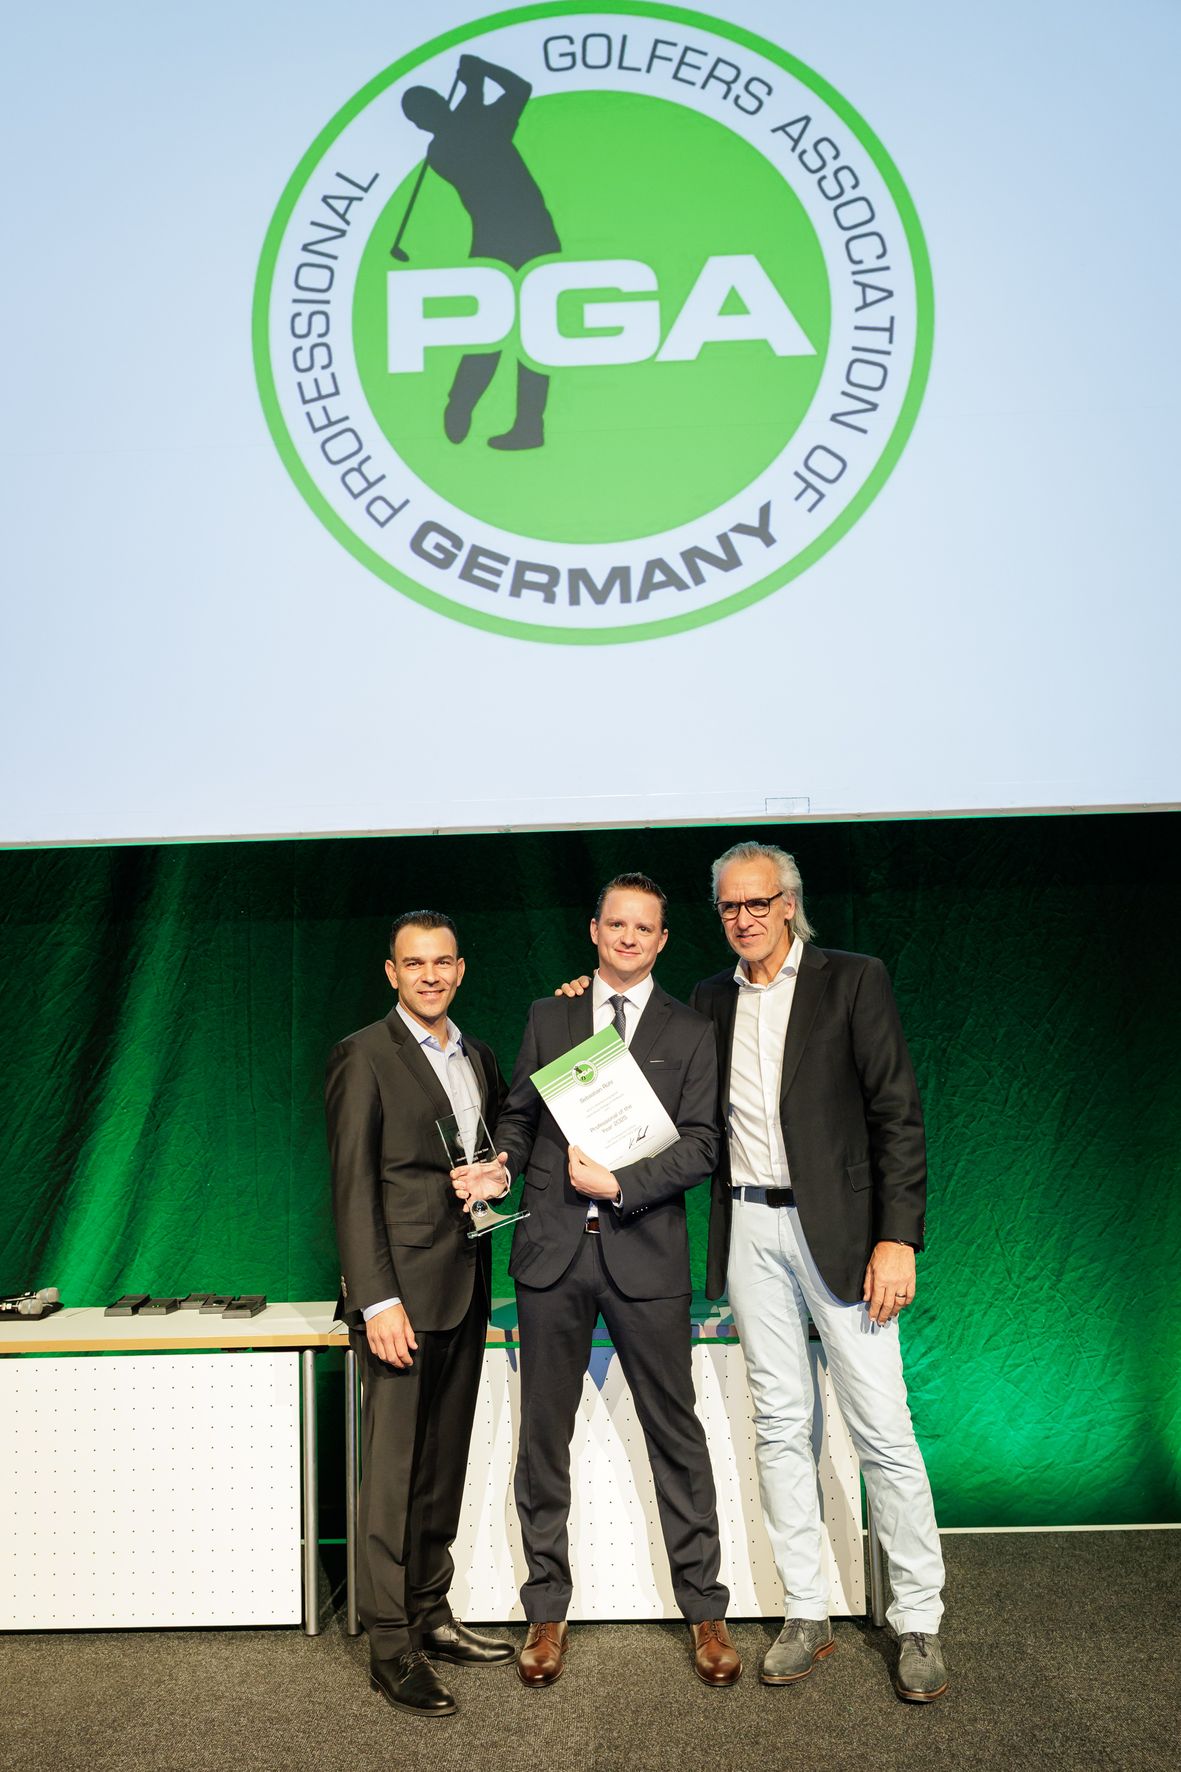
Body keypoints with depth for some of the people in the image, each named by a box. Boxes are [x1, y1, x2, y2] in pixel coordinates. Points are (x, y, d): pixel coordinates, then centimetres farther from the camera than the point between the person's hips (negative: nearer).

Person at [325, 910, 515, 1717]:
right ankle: (391, 1645, 11)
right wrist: (377, 1300, -17)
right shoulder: (363, 1057, -7)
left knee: (444, 1462, 14)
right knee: (393, 1469, 0)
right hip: (402, 1289, -6)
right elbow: (353, 1188, -11)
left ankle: (431, 1615, 27)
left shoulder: (478, 1057, 13)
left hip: (464, 1287, 7)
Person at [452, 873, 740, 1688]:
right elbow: (521, 1115, 12)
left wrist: (620, 1183, -15)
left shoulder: (690, 1032, 5)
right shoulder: (548, 1017, 11)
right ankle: (548, 1612, 25)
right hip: (554, 1251, 2)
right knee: (543, 1438, 10)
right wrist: (502, 1165, -8)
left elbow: (701, 1143, -3)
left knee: (675, 1433, 6)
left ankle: (705, 1610, 21)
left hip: (645, 1250, -2)